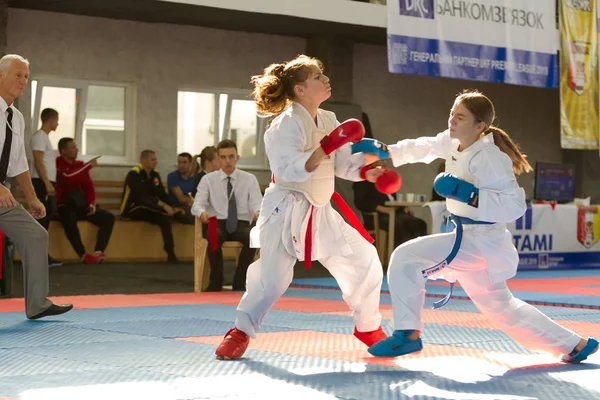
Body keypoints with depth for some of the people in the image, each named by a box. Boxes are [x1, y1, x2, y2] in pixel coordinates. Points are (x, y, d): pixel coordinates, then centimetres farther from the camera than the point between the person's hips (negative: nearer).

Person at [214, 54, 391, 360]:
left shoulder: (327, 120, 7)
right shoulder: (287, 124, -16)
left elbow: (344, 163, 11)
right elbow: (289, 171, -28)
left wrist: (370, 171, -8)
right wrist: (325, 148, -35)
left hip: (320, 212, 8)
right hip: (286, 211, -7)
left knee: (364, 262, 7)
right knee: (272, 279, -12)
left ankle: (368, 329, 25)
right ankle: (241, 331, 11)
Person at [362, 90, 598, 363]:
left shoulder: (488, 156, -20)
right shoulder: (453, 143, 4)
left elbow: (514, 205, -26)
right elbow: (421, 148, 17)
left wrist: (468, 194, -31)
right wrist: (385, 152, 3)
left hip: (480, 241, -10)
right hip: (471, 238, 10)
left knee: (405, 258, -18)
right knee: (499, 306, 25)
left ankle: (407, 334, -8)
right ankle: (575, 345, 36)